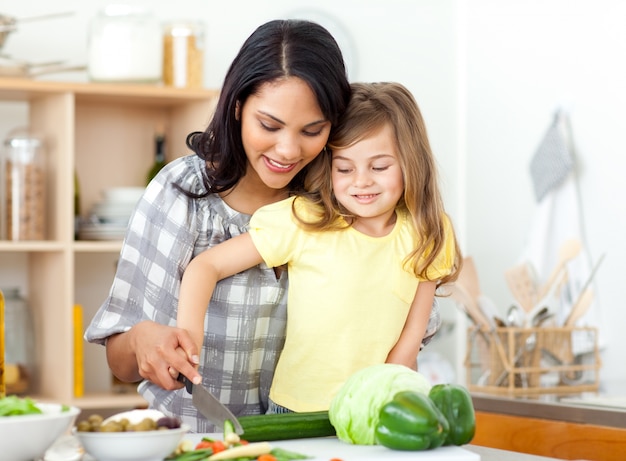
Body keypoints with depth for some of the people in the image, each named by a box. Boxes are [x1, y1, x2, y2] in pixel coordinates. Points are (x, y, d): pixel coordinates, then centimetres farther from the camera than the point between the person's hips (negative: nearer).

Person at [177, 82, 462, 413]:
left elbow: (410, 338, 2)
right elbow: (206, 266, -5)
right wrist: (189, 331, -21)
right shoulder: (303, 221, -7)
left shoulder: (427, 235, 0)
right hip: (295, 413, 0)